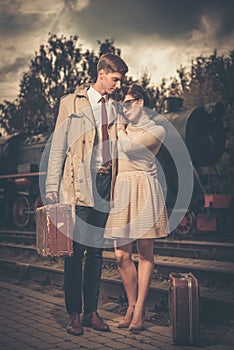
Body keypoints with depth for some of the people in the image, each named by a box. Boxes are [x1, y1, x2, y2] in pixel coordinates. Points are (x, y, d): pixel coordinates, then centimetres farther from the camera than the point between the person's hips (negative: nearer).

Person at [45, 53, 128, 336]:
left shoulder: (115, 108, 15)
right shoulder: (71, 103, 2)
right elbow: (58, 147, 0)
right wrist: (52, 186, -6)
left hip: (105, 181, 4)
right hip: (79, 182, -4)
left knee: (97, 249, 8)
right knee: (76, 249, -2)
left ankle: (91, 311, 16)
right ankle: (74, 314, 8)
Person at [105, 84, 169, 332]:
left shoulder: (156, 130, 3)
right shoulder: (124, 127, 22)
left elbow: (127, 146, -10)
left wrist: (121, 130, 5)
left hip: (143, 189, -5)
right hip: (121, 190, 5)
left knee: (145, 253, -1)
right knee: (121, 255, 0)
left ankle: (139, 310, 4)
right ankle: (131, 305, 14)